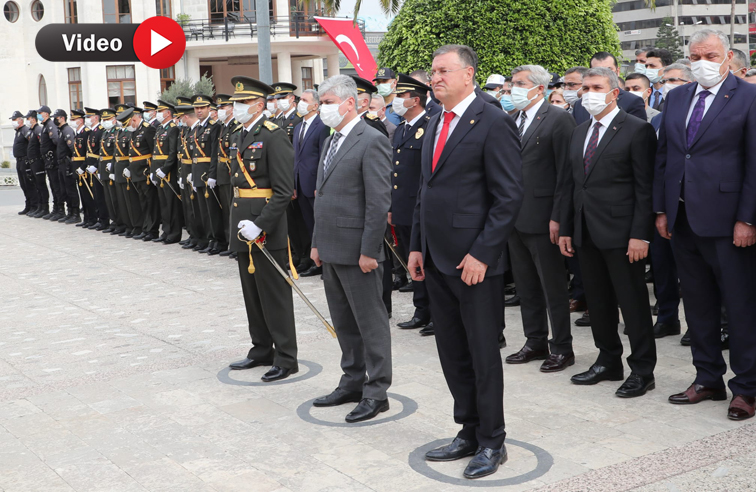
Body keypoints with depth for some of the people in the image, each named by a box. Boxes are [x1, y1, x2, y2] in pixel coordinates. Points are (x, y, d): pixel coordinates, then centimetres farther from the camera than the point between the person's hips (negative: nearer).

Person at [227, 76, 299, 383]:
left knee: (274, 294, -2)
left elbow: (284, 191, -18)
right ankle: (261, 350, 27)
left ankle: (286, 358, 7)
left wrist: (260, 225, -22)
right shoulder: (237, 136, 14)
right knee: (251, 293, 15)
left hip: (267, 228, -9)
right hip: (242, 225, 9)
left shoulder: (274, 136, -13)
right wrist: (237, 223, 12)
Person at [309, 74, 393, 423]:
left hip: (356, 250, -9)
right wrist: (317, 243, 17)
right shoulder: (330, 142, 16)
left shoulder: (372, 141, -13)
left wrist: (368, 251, -19)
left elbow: (379, 201, -17)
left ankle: (376, 392, 9)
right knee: (343, 322, 16)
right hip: (331, 250, 9)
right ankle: (352, 382, 28)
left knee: (370, 322, 0)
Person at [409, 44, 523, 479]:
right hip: (438, 261, 8)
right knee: (452, 353, 14)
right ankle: (470, 432, 27)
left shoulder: (493, 124, -12)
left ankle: (492, 442, 16)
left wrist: (481, 254, -19)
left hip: (475, 261, -8)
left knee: (483, 353, 2)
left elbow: (510, 196, -15)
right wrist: (418, 246, 13)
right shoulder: (436, 122, 14)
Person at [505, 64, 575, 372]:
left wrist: (557, 217, -17)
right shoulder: (511, 121, 13)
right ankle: (536, 343, 26)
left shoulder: (559, 119, -8)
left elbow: (565, 172, -13)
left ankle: (562, 348, 12)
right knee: (526, 286, 15)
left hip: (542, 218, -7)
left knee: (553, 287, 2)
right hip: (515, 217, 7)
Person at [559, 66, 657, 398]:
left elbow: (645, 187, -11)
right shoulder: (579, 132, 15)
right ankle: (609, 361, 27)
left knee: (633, 302, 0)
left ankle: (642, 370, 11)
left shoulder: (637, 130, -7)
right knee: (598, 302, 14)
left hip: (621, 233, -7)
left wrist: (640, 234, -17)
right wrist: (566, 228, 12)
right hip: (587, 233, 7)